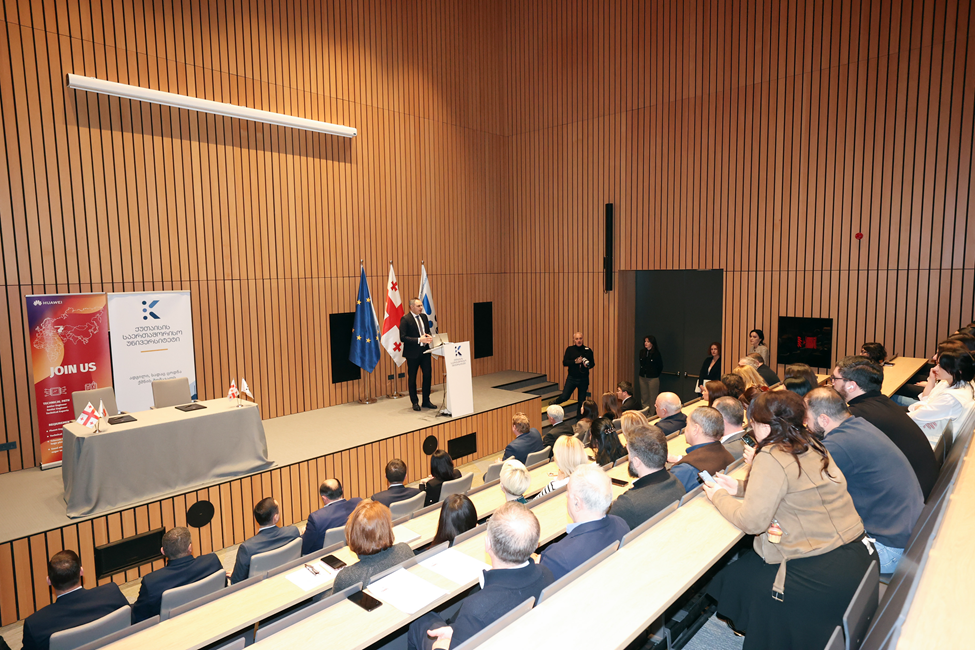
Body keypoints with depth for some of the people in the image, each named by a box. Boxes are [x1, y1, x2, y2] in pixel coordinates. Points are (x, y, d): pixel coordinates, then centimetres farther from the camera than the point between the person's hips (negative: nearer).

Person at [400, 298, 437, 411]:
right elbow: (403, 337, -17)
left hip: (425, 351, 6)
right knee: (412, 378, 6)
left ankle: (426, 401, 20)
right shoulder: (405, 319, -12)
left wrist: (429, 337, -5)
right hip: (412, 353, -6)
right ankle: (415, 402, 20)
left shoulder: (424, 317, 9)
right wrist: (419, 340, -23)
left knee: (428, 375, 6)